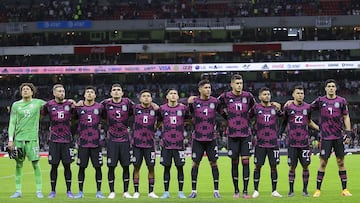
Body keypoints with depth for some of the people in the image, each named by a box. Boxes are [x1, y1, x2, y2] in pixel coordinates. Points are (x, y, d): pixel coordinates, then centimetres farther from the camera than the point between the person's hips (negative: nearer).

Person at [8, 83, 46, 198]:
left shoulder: (38, 103, 5)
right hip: (18, 138, 2)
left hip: (32, 139, -2)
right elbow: (12, 123, 8)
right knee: (19, 165, 5)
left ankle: (39, 191, 2)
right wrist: (10, 139, 1)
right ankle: (18, 191, 11)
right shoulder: (16, 105, 9)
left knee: (35, 164, -3)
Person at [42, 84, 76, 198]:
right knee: (54, 166, 2)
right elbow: (41, 115, 12)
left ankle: (69, 191, 11)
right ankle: (53, 191, 12)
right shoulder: (49, 105, 2)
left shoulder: (69, 104, 3)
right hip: (54, 140, 0)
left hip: (67, 139, 0)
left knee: (67, 166, 3)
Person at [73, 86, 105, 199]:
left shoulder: (99, 107, 2)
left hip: (96, 143, 0)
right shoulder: (78, 107, 2)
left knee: (98, 167, 2)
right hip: (83, 143, 0)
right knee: (81, 167, 3)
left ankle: (98, 192, 11)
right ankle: (80, 192, 12)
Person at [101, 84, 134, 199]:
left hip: (125, 139, 1)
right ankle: (112, 192, 11)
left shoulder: (127, 103, 4)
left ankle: (126, 191, 14)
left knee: (126, 166, 4)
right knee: (111, 167, 0)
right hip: (112, 140, -1)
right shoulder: (106, 104, 2)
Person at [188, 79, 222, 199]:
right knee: (195, 163, 2)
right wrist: (189, 103, -11)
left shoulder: (215, 101, 0)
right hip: (197, 138, -1)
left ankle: (216, 190, 10)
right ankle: (194, 191, 10)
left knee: (214, 163, 2)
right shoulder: (194, 102, -4)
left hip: (211, 138, 1)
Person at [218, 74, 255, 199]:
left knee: (245, 161, -4)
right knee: (234, 162, 4)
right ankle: (236, 191, 13)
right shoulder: (225, 96, -3)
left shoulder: (248, 96, 2)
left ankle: (245, 191, 1)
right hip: (232, 134, -1)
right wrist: (227, 116, 10)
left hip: (245, 134, 1)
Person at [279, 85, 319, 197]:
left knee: (305, 166, 1)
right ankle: (291, 190, 11)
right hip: (292, 143, -1)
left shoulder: (307, 107, 5)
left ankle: (305, 190, 14)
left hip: (305, 142, 1)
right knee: (292, 166, 0)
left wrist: (320, 128, 10)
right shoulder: (288, 108, 0)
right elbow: (284, 123, 10)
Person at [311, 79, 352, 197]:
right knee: (323, 163, -1)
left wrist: (348, 133, 1)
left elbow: (346, 117, 7)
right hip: (325, 137, -1)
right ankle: (318, 189, 6)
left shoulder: (341, 101, 5)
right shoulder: (320, 101, 2)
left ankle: (344, 189, 10)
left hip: (339, 137, 1)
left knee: (341, 162, 5)